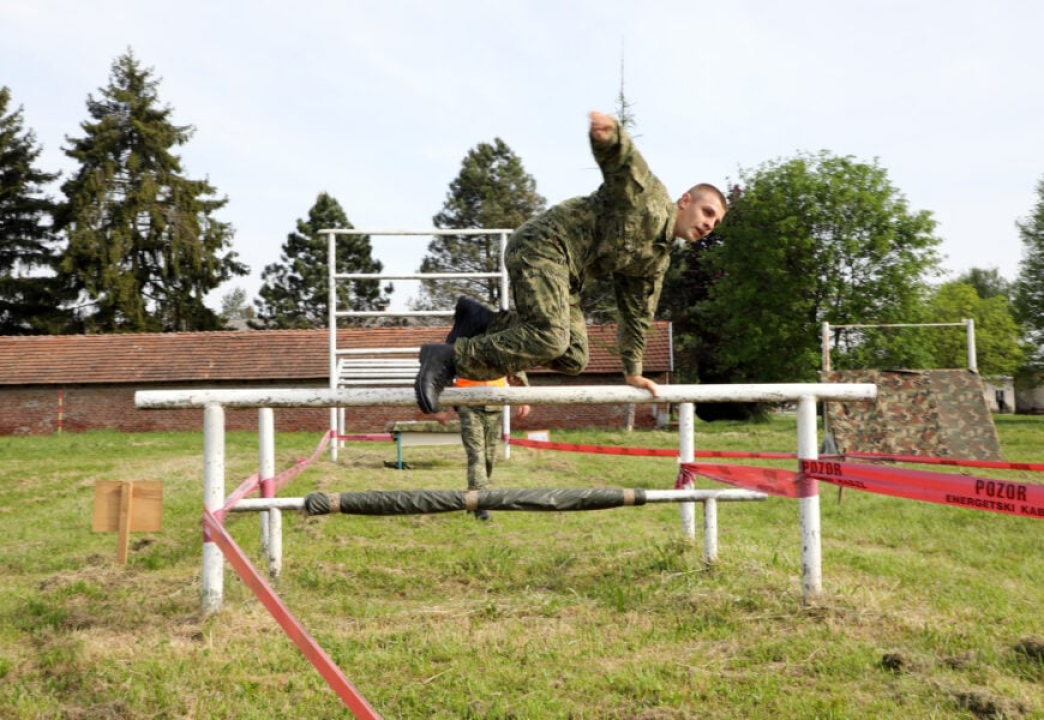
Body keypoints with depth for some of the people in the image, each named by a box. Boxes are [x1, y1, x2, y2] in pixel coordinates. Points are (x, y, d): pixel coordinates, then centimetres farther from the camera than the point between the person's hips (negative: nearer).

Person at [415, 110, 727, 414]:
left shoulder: (657, 259, 19)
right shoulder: (646, 192, -3)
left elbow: (636, 314, 24)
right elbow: (616, 157, -19)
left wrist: (632, 371, 20)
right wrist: (609, 132, -44)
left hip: (566, 274, 10)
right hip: (542, 246, -10)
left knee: (573, 359, 0)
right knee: (550, 341, -26)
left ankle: (481, 321, 8)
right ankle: (448, 357, -18)